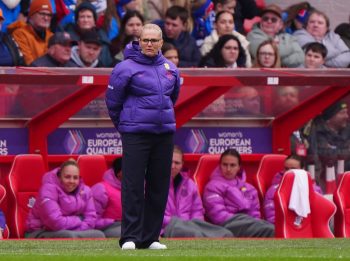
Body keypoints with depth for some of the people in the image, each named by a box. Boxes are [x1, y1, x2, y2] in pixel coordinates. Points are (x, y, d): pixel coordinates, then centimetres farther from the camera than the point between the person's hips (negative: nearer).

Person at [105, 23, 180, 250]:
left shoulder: (170, 69, 10)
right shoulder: (126, 68, -7)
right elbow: (113, 101, 1)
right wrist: (123, 124, 11)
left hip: (164, 134, 5)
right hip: (135, 135, -5)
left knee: (159, 187, 6)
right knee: (133, 186, -8)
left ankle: (150, 237, 12)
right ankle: (130, 237, -7)